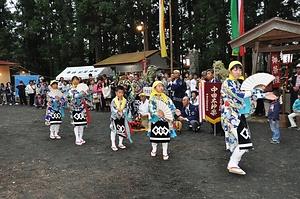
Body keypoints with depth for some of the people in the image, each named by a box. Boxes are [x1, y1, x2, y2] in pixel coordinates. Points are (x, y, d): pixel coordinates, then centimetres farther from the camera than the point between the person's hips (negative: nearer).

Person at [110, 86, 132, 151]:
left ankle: (120, 143, 29)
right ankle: (113, 145, 13)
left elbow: (127, 108, -7)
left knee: (122, 130, 12)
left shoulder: (125, 101, -4)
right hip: (115, 117, -3)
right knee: (113, 131, 3)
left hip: (122, 118, 3)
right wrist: (117, 112, -33)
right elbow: (112, 108, -17)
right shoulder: (114, 100, -13)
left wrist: (122, 111, -25)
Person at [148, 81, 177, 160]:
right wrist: (158, 113, -28)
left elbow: (171, 108, 4)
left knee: (165, 136, 1)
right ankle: (154, 149, 30)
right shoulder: (152, 98, -2)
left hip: (165, 120, 2)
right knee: (155, 135, 8)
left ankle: (165, 152, 11)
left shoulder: (166, 98, 8)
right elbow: (151, 109, -12)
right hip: (155, 120, -2)